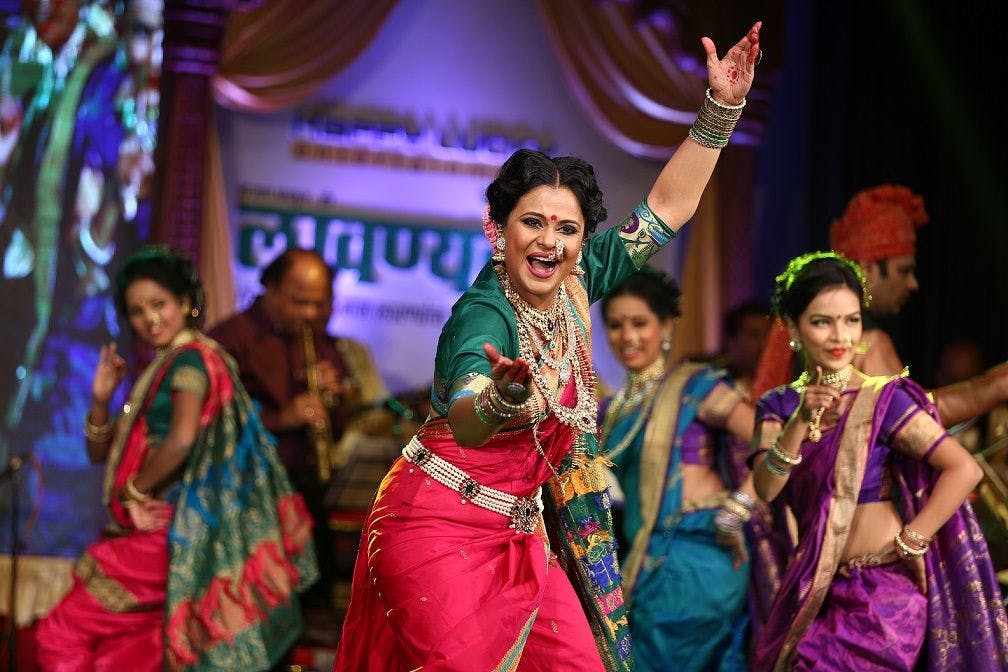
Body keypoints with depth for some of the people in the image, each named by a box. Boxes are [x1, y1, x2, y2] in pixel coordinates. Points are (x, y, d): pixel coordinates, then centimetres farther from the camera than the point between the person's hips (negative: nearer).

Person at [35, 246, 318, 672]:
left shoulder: (190, 358, -9)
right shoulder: (160, 369, 19)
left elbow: (182, 440, -26)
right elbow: (100, 452, 22)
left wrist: (134, 490, -12)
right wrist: (101, 397, 5)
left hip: (172, 532, -9)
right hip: (156, 529, 9)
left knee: (61, 636, -5)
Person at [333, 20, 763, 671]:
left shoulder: (573, 284, -1)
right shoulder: (483, 313, -22)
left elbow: (667, 208, 6)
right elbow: (465, 421, -42)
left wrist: (722, 106, -1)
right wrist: (504, 396, -65)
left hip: (520, 531, 7)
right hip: (438, 527, -7)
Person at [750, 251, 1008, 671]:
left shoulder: (883, 399, -10)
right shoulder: (778, 406, 4)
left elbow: (964, 469, -17)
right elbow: (765, 489, -10)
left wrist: (908, 543, -15)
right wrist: (801, 420, -23)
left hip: (882, 593, -5)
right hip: (814, 593, 5)